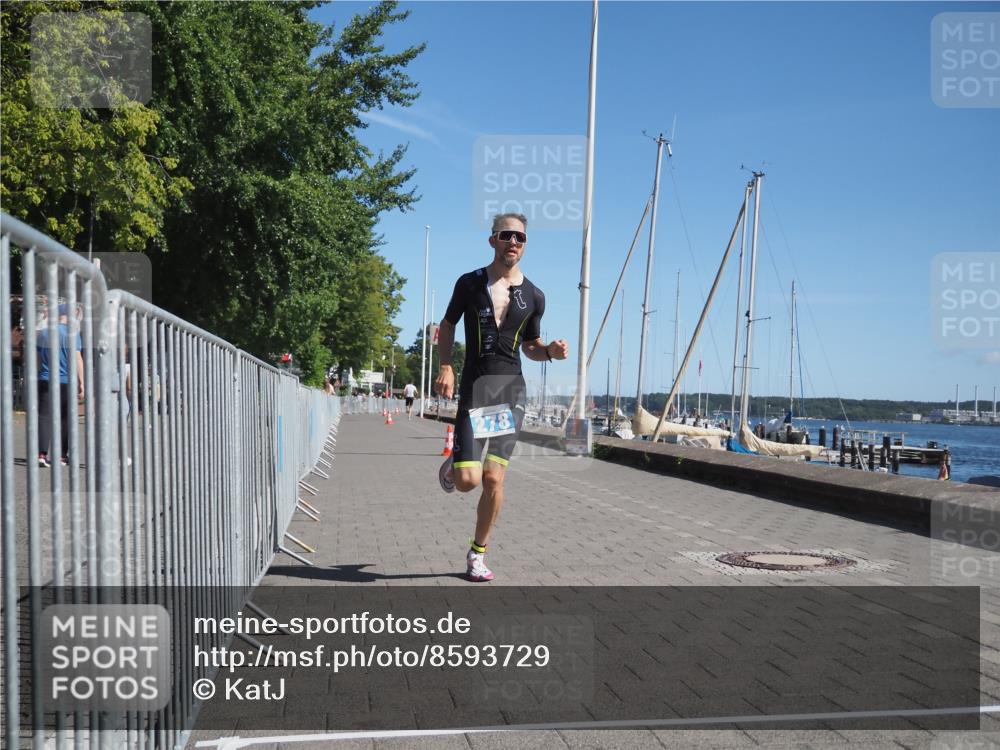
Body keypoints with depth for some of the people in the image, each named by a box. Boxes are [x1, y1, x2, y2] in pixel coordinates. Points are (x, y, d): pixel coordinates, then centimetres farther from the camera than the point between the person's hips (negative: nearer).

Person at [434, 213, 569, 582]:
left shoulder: (533, 296, 9)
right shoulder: (470, 283, 3)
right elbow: (448, 324, 14)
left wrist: (550, 351, -3)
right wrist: (445, 366, -1)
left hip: (512, 389, 2)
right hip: (475, 386, -2)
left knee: (493, 479, -2)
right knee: (469, 480, -11)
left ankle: (478, 553, 17)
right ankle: (453, 466, 28)